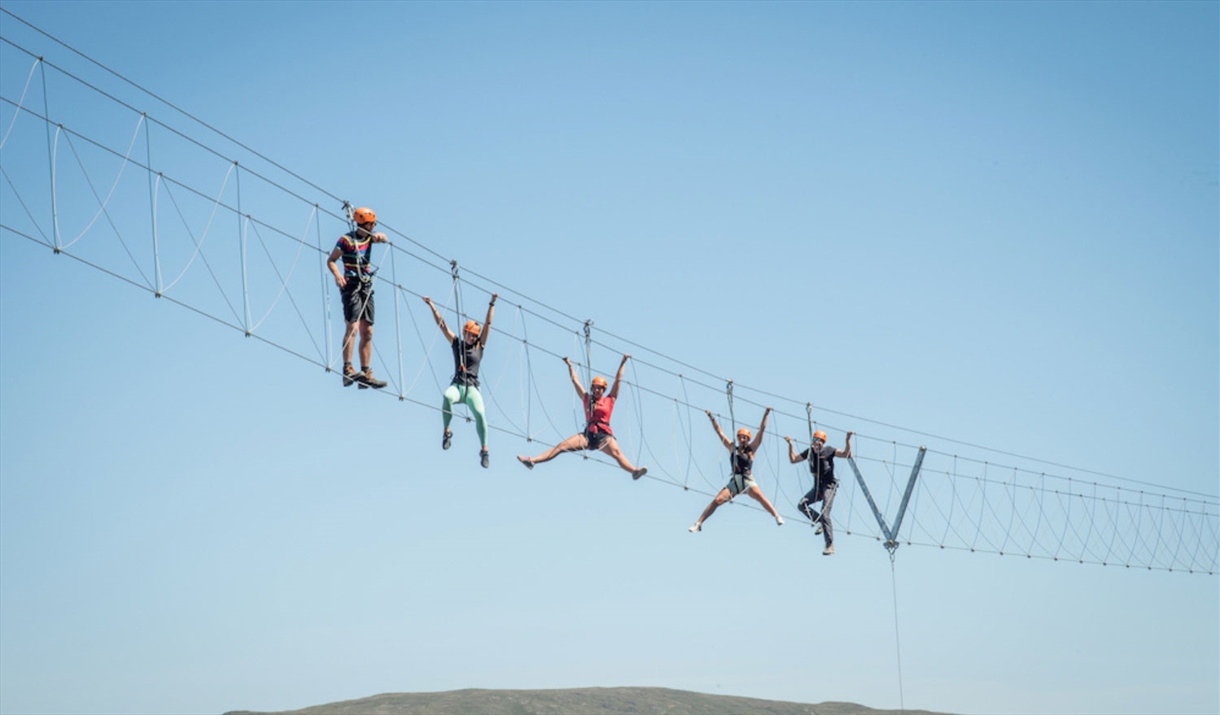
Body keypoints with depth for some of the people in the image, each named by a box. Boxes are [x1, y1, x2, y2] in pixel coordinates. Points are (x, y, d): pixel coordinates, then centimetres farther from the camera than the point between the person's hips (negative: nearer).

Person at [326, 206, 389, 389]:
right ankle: (347, 369, -25)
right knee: (353, 326, -19)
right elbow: (331, 260, -6)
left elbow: (382, 239, -4)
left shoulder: (369, 237, 13)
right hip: (351, 285, -7)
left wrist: (380, 237, -27)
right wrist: (337, 275, -24)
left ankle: (366, 374, 7)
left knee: (367, 331, 5)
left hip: (366, 286, 7)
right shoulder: (346, 240, -6)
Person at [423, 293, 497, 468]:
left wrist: (492, 304, 4)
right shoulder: (456, 344, 13)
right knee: (447, 397, -36)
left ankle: (484, 450, -15)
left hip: (472, 388, 0)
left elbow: (488, 324, 9)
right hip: (457, 385, 0)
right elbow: (441, 324, 10)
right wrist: (431, 306, 5)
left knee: (480, 413, -23)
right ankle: (446, 431, -19)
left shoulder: (479, 346, 12)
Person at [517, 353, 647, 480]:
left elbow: (618, 380, 15)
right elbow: (575, 381, 25)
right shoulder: (587, 399, 19)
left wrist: (623, 362, 17)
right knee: (561, 446, -6)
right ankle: (531, 461, -10)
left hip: (604, 435, -3)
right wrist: (569, 365, 29)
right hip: (588, 435, 3)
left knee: (616, 452, -29)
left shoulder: (609, 400, 13)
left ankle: (634, 471, -51)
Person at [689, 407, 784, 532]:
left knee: (760, 496, -29)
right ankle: (698, 523, -8)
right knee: (717, 500, -10)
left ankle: (777, 517, -28)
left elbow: (761, 431, 3)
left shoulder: (751, 449, 6)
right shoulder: (732, 448, 13)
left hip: (748, 481, -2)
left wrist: (765, 415, 0)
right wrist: (711, 418, 14)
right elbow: (719, 432, 15)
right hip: (734, 481, 2)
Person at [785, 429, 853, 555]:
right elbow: (793, 459, 17)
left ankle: (830, 546, -12)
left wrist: (848, 440, -28)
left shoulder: (828, 450, -7)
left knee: (825, 515, -15)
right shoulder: (810, 451, 9)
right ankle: (820, 522, 5)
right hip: (817, 487, 6)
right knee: (801, 505, -13)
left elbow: (845, 454, -17)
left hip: (828, 486, -6)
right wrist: (790, 445, 10)